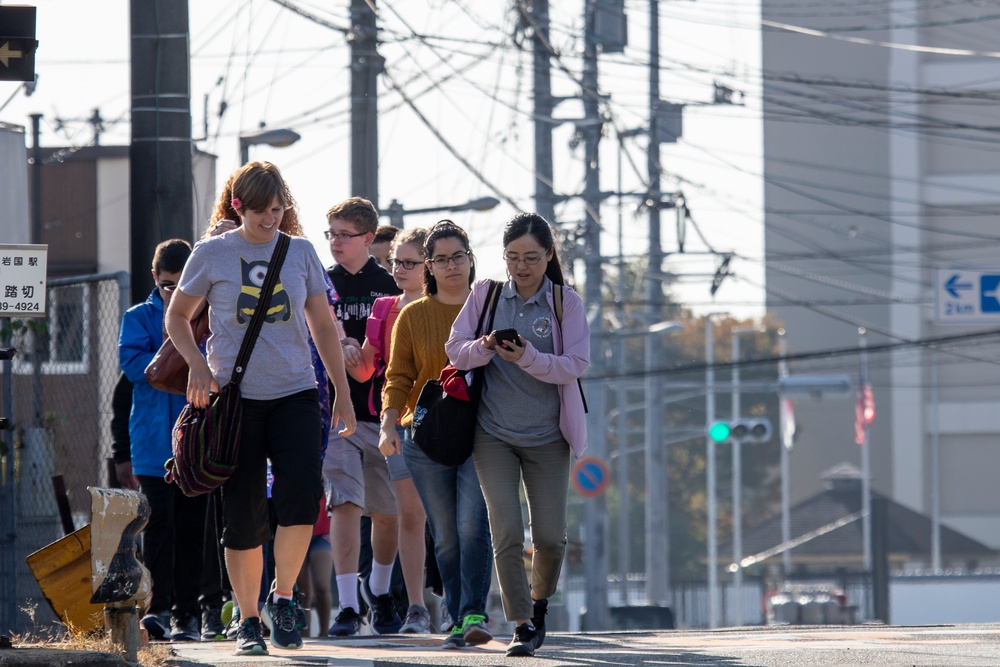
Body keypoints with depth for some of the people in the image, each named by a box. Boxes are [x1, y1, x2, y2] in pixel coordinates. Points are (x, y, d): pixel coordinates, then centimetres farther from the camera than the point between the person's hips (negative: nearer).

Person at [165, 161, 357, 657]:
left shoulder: (300, 253, 8)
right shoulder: (212, 254, 1)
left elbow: (323, 326, 15)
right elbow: (178, 317, 11)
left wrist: (343, 393, 12)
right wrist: (196, 363, -6)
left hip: (295, 393, 1)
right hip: (235, 396, -1)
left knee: (302, 489, -20)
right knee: (242, 513, -1)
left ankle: (282, 598, -4)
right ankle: (248, 621, 11)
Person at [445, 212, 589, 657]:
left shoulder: (566, 303, -1)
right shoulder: (485, 296, 3)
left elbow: (576, 365, -10)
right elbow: (455, 351, 1)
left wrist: (528, 358, -26)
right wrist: (485, 348, -21)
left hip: (547, 437, 0)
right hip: (493, 433, 0)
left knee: (550, 537, 2)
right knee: (507, 533, -10)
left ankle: (539, 600, 31)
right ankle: (522, 625, -4)